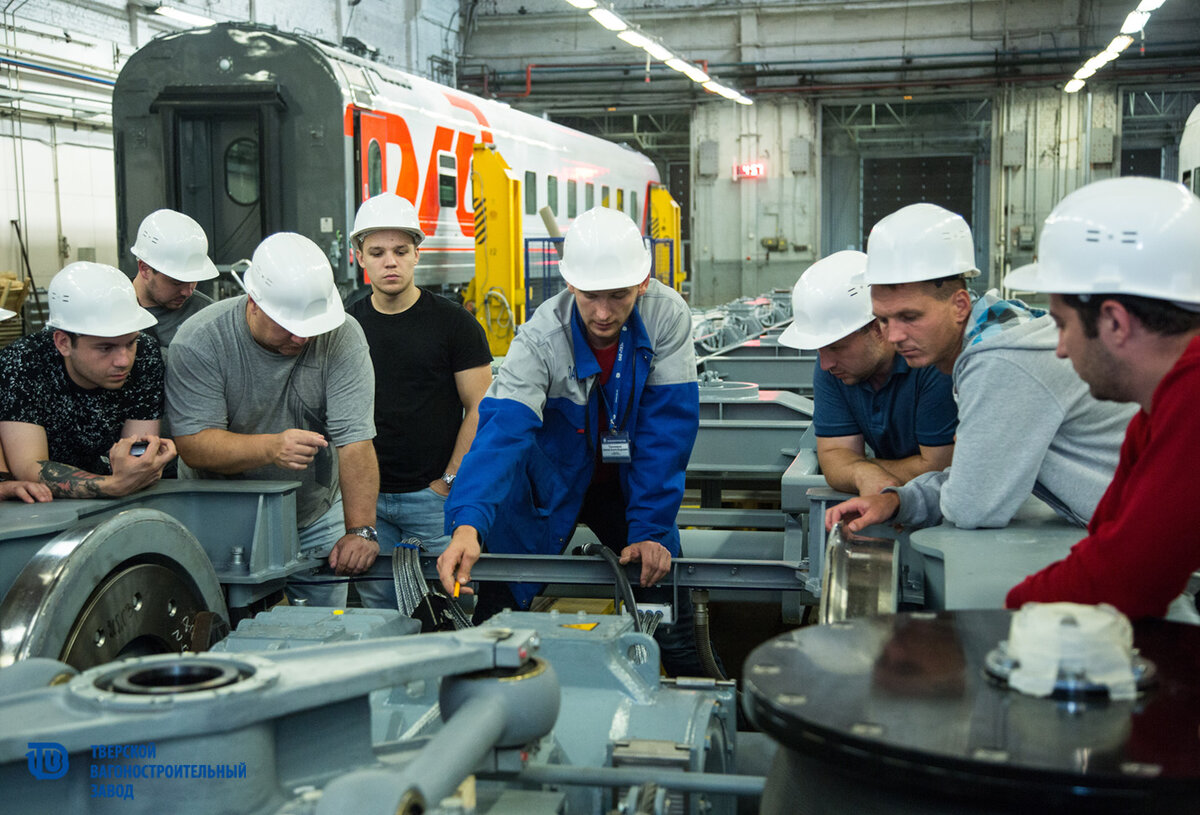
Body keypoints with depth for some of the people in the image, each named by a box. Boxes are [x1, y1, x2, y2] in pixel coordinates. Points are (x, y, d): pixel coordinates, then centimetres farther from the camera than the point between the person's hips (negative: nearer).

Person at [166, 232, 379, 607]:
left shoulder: (341, 337, -14)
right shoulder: (200, 341, -17)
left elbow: (355, 439, -21)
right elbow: (194, 445, -22)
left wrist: (360, 530, -30)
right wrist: (271, 447, -39)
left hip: (316, 520, 1)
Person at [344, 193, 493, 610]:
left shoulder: (454, 322, -3)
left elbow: (480, 408, -4)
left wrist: (448, 482, -9)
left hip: (434, 496, -3)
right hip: (368, 497, 3)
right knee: (378, 610, 9)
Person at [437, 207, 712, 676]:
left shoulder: (667, 317, -21)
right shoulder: (541, 339, -26)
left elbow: (666, 430, -18)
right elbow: (502, 430, -36)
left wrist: (650, 529, -24)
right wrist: (468, 523, -52)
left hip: (626, 480, 2)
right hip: (551, 482, -1)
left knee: (672, 624, -1)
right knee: (500, 615, -5)